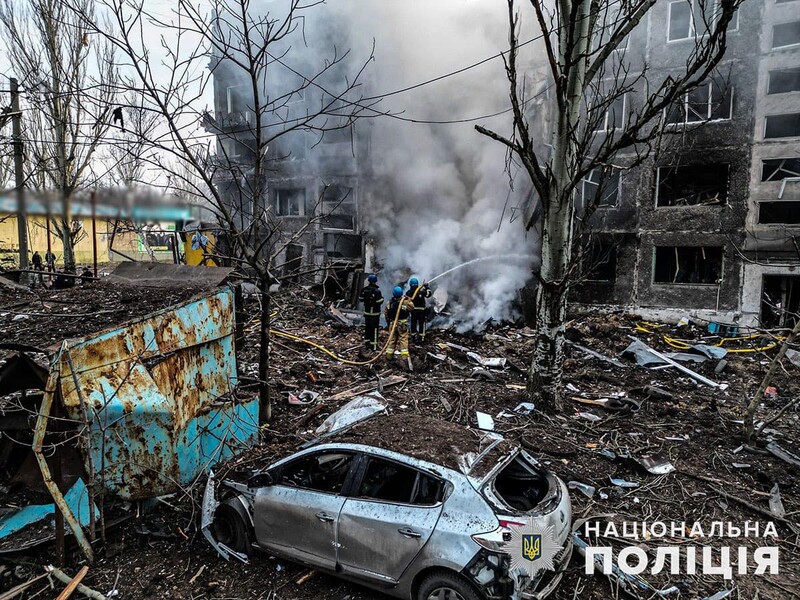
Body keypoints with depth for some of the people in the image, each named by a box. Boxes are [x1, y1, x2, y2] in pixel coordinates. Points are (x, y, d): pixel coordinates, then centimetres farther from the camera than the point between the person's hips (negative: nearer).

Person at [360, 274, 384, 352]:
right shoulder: (377, 291, -20)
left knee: (367, 328, 16)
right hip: (375, 313, -6)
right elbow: (380, 301, -20)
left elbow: (361, 299, 9)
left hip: (367, 312, 6)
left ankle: (367, 343, 25)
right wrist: (382, 297, 0)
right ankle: (373, 346, 4)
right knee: (374, 329, 1)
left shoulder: (364, 290, 0)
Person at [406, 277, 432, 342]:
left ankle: (413, 337, 21)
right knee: (422, 323, 7)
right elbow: (429, 294, -5)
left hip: (413, 310, 3)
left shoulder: (408, 293, -7)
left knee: (413, 323, 14)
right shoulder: (421, 291, -17)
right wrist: (426, 287, 5)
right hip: (422, 310, -3)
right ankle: (421, 337, 7)